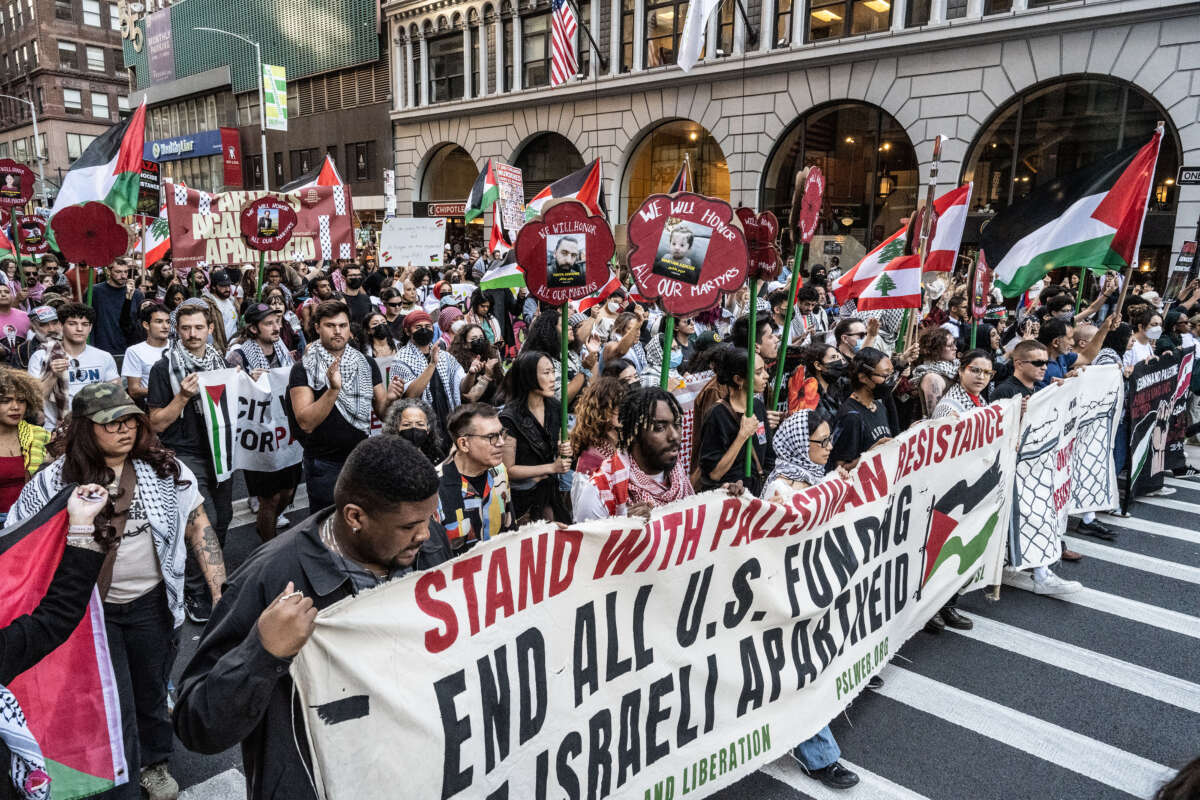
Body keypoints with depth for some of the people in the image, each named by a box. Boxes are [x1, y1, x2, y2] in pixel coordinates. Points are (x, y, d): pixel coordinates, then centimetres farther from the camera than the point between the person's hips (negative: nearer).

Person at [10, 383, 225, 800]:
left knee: (151, 688, 20)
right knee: (114, 702, 6)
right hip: (91, 607, -1)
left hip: (151, 601, 2)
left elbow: (197, 525, -3)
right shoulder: (57, 479, -10)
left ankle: (153, 762, 45)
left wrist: (220, 590, -10)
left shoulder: (164, 467, -7)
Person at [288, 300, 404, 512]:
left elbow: (382, 413, 7)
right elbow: (306, 423, -17)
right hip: (324, 465, -3)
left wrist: (390, 398, -15)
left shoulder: (367, 364, 5)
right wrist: (333, 389, -28)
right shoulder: (303, 369, -6)